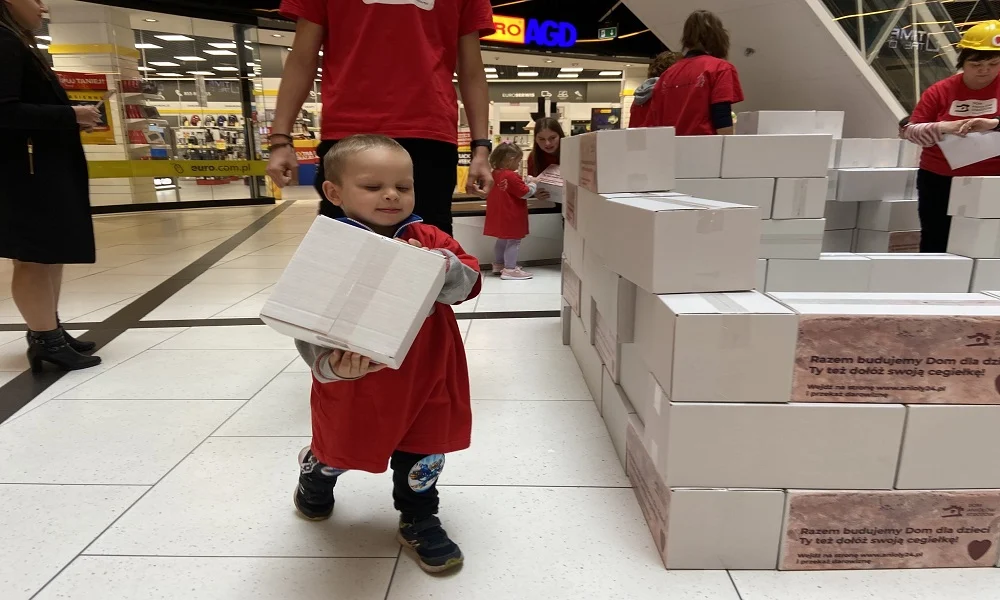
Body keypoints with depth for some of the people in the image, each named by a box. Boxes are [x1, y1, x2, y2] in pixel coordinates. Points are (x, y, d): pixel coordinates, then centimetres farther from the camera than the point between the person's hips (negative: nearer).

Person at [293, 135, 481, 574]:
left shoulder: (428, 240, -4)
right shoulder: (330, 249, -16)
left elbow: (469, 283, -13)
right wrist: (331, 365, -37)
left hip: (425, 379, 2)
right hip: (356, 385, -1)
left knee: (423, 458, 14)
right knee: (340, 449, 24)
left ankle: (418, 521, 41)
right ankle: (316, 477, 61)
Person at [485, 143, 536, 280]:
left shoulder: (495, 174, 7)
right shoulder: (511, 177, -21)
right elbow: (526, 193, -16)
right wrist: (532, 183, 2)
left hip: (499, 215, 10)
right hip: (511, 216, -10)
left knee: (503, 240, 21)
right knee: (513, 242, -4)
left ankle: (498, 265, 30)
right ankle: (510, 270, -5)